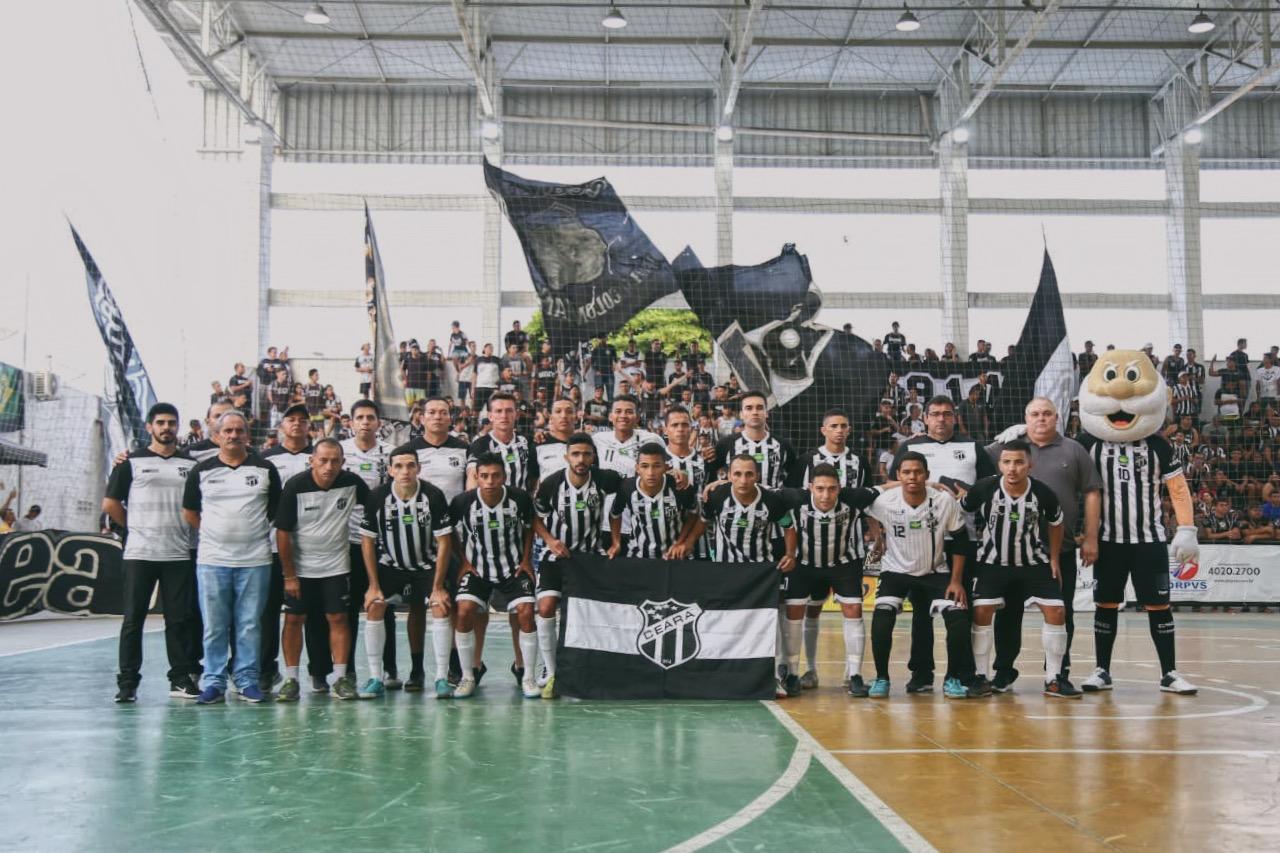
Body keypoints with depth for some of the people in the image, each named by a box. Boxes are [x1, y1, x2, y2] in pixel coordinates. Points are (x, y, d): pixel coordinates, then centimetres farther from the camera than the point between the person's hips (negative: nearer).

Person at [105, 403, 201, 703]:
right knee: (133, 619, 2)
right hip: (139, 554, -2)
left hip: (179, 554, 2)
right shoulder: (132, 462, 3)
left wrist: (191, 530, 2)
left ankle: (182, 678, 13)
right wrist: (135, 527, 3)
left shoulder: (191, 464, 10)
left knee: (181, 619, 5)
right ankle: (127, 683, 8)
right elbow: (110, 503, 3)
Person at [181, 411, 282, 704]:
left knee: (250, 625, 4)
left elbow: (277, 510, 13)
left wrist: (255, 532, 10)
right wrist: (214, 533, 9)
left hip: (255, 559, 0)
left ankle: (247, 681, 14)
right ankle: (213, 683, 12)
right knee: (214, 627, 3)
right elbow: (189, 512, 14)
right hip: (212, 559, 0)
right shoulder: (202, 470, 5)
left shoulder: (265, 469, 5)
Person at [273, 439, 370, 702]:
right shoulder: (295, 486, -15)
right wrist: (289, 575, -10)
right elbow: (282, 532, -11)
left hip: (337, 565, 1)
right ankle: (290, 678, 10)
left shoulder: (352, 483, -11)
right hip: (300, 566, -1)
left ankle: (341, 677, 7)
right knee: (293, 619, 1)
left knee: (338, 618, 0)